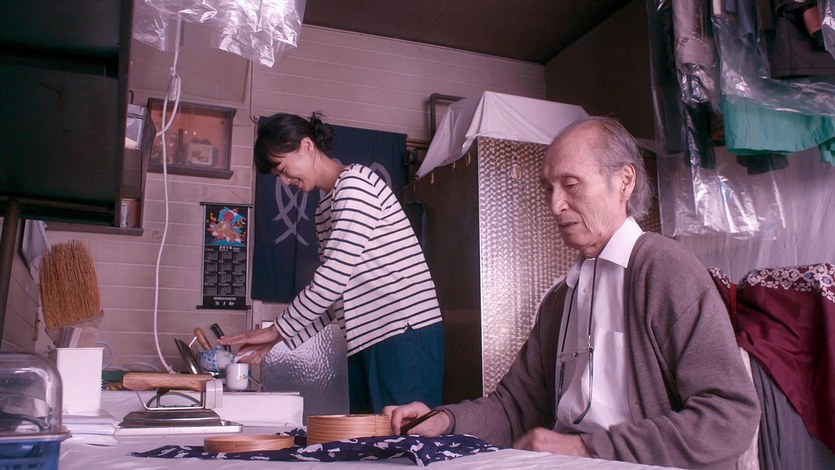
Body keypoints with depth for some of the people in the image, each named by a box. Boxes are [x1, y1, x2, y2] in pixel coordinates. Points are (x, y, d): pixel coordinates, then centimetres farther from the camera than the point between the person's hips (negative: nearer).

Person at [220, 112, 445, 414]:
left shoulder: (355, 182, -9)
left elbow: (334, 278, -16)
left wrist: (277, 330, -7)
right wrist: (282, 341, 9)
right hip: (365, 341, 9)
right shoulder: (325, 209, 19)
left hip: (407, 334, -9)